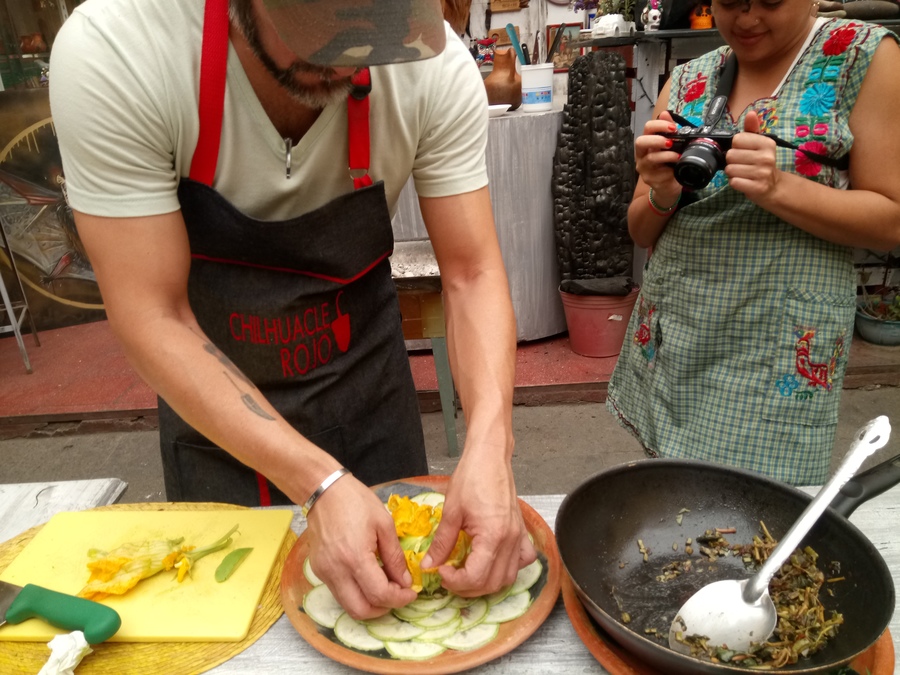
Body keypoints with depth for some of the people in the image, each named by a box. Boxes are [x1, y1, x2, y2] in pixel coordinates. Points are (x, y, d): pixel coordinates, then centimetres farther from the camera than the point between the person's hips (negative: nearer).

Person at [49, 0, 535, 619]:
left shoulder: (434, 64, -23)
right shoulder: (107, 54, -28)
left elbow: (473, 275, -20)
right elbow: (155, 320, -27)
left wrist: (489, 448, -36)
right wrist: (322, 484, -35)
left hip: (368, 379, 2)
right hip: (210, 398, -1)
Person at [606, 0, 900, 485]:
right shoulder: (687, 81, 7)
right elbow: (642, 231, 9)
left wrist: (779, 189, -20)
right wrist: (661, 195, -13)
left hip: (779, 356, -3)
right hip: (668, 341, 4)